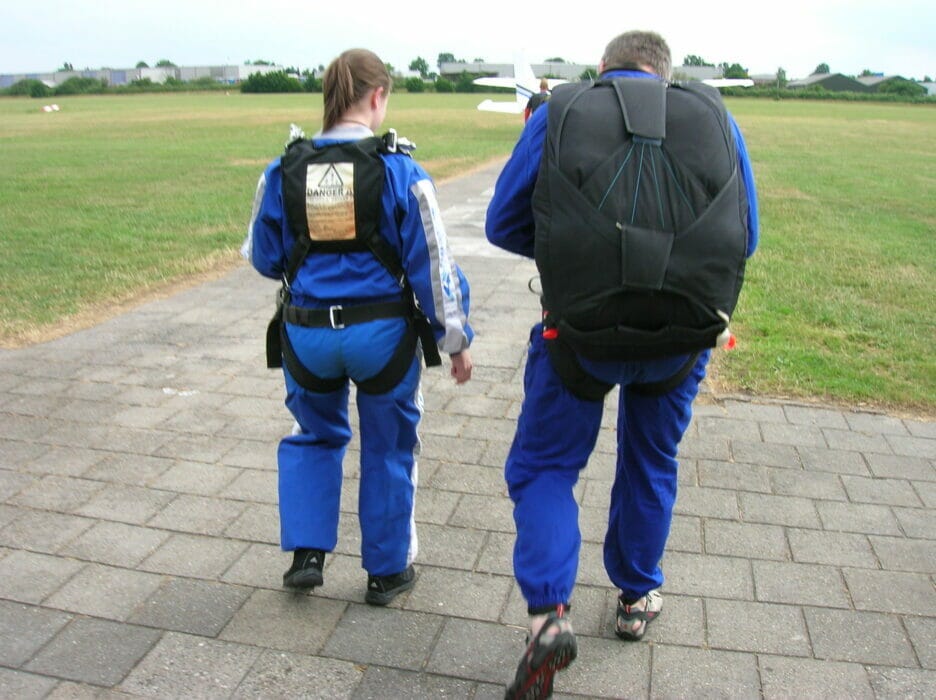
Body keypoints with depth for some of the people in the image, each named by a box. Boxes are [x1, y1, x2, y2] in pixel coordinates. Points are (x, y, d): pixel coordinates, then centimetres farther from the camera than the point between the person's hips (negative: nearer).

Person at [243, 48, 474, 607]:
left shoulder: (284, 171, -1)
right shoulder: (399, 170, -10)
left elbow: (265, 258, 9)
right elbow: (431, 264, -8)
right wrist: (456, 339, 2)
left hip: (307, 334, 3)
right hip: (383, 333, -2)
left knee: (315, 437, 27)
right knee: (388, 450, 16)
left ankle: (306, 553, 26)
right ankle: (387, 572, 30)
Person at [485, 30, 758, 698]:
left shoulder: (560, 114, 3)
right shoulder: (716, 117, 7)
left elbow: (505, 224, 5)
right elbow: (746, 236, 12)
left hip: (581, 335, -2)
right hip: (685, 338, 3)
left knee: (543, 467, 16)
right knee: (651, 466, 25)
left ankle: (548, 613, 1)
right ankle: (638, 597, 42)